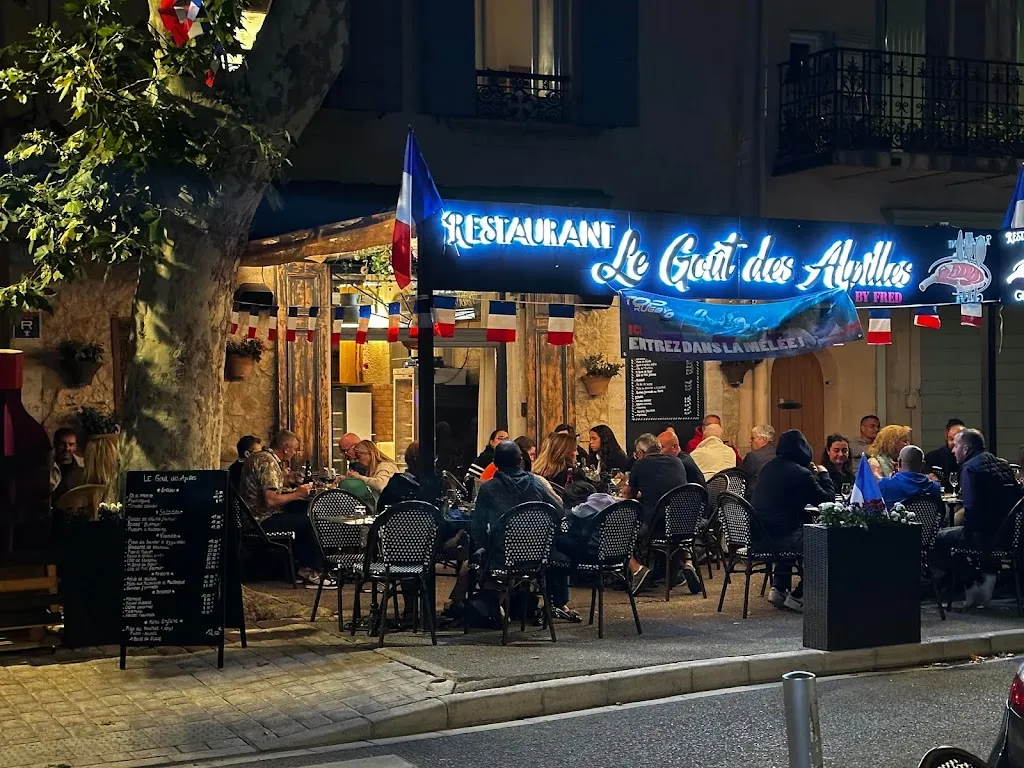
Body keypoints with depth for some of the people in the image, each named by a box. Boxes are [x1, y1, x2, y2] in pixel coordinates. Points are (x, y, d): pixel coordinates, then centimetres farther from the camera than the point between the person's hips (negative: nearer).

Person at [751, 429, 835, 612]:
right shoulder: (801, 474, -13)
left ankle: (779, 589, 31)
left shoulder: (768, 467, 11)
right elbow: (827, 499, -5)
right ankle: (798, 596, 10)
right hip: (778, 538, -8)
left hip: (756, 536, 8)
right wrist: (824, 474, 11)